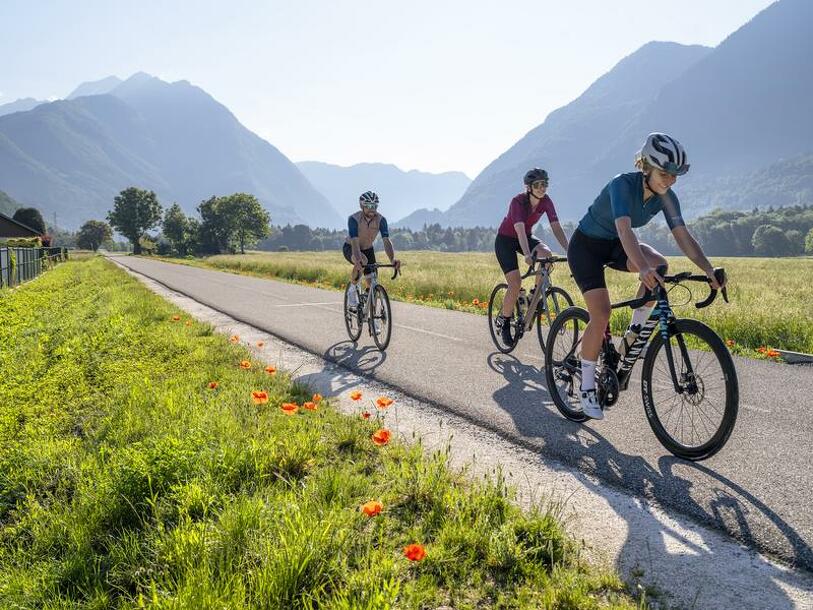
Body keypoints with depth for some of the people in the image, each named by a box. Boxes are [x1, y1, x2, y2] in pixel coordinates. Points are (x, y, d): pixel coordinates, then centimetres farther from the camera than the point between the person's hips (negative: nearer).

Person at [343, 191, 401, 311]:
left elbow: (386, 241, -29)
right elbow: (355, 242, -40)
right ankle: (353, 289, -14)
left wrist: (393, 259, -46)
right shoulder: (353, 219, -30)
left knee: (371, 283, -5)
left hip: (368, 249, 4)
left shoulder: (381, 220, -21)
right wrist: (358, 260, -58)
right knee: (362, 262, -38)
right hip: (350, 248, -4)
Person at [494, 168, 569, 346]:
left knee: (546, 254, -28)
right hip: (505, 240, -5)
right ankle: (503, 321, 3)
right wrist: (527, 255, -56)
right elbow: (520, 230, -41)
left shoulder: (546, 201, -14)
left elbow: (556, 227, -19)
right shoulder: (518, 201, -28)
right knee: (516, 283, -17)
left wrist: (569, 251, -32)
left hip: (527, 236, 5)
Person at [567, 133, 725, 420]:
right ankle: (587, 389, -3)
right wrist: (643, 268, -59)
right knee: (601, 313, -17)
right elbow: (624, 229, -45)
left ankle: (633, 335, -7)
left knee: (659, 265, -25)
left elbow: (684, 237, -15)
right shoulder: (622, 185, -29)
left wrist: (709, 270, -30)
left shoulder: (666, 197, -11)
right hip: (586, 245, -6)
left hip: (614, 246, 6)